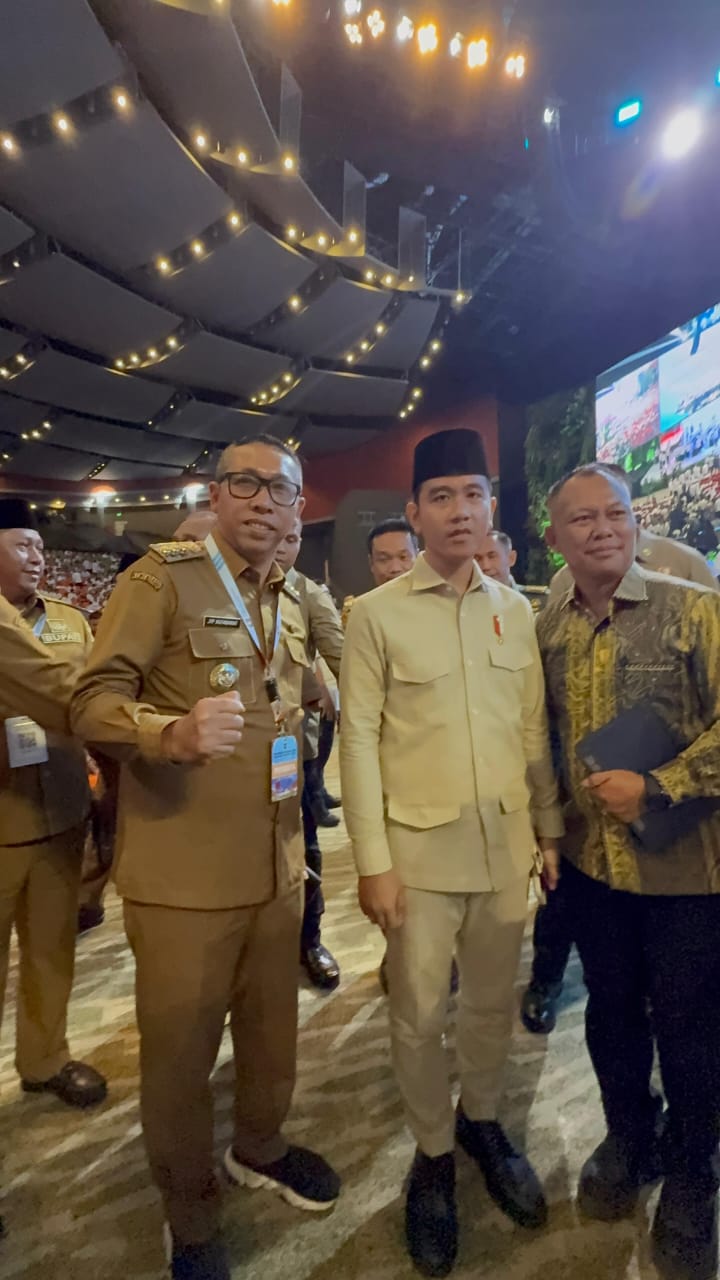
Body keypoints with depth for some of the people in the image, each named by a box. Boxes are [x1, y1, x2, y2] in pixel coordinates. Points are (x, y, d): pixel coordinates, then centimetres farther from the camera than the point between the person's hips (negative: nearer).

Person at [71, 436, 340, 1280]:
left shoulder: (290, 602, 12)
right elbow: (92, 701, -15)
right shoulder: (161, 576, -9)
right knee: (179, 1052, 11)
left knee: (272, 1029, 21)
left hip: (276, 865, 6)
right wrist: (175, 733, -34)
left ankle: (259, 1149, 50)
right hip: (183, 875, -6)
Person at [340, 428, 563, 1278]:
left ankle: (481, 1122, 46)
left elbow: (533, 727, 8)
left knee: (494, 1000, 19)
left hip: (506, 842, 4)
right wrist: (372, 860, -9)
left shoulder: (515, 609, 5)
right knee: (418, 1014, 10)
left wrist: (550, 828, 9)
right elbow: (359, 737, -8)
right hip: (420, 846, -3)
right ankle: (433, 1155, 37)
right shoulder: (376, 613, -7)